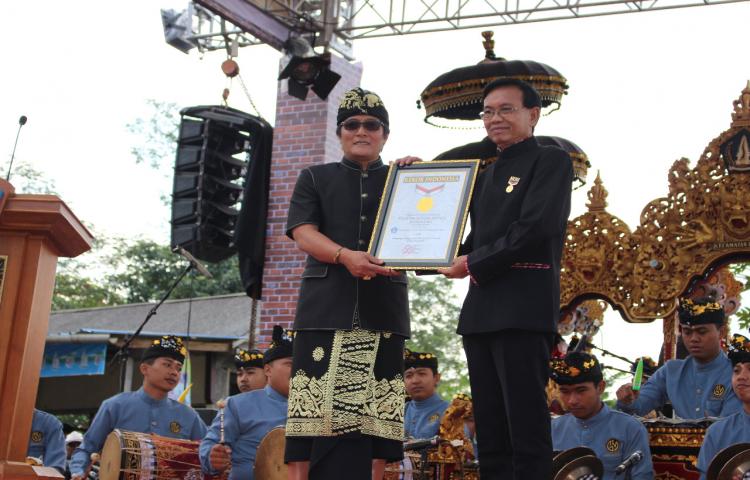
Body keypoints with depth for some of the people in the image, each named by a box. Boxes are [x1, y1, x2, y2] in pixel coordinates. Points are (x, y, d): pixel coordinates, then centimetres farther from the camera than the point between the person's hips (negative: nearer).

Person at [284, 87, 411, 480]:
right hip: (326, 307, -1)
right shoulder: (315, 178, 16)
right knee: (312, 405, -6)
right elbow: (303, 234, 2)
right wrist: (345, 256, -18)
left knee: (375, 409, -1)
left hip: (382, 310, 1)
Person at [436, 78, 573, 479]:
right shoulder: (487, 176, 24)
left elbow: (535, 228, -13)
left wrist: (473, 264, -9)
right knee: (490, 434, 8)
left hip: (523, 307, -8)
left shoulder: (551, 161, 1)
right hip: (480, 310, 8)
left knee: (526, 429, -7)